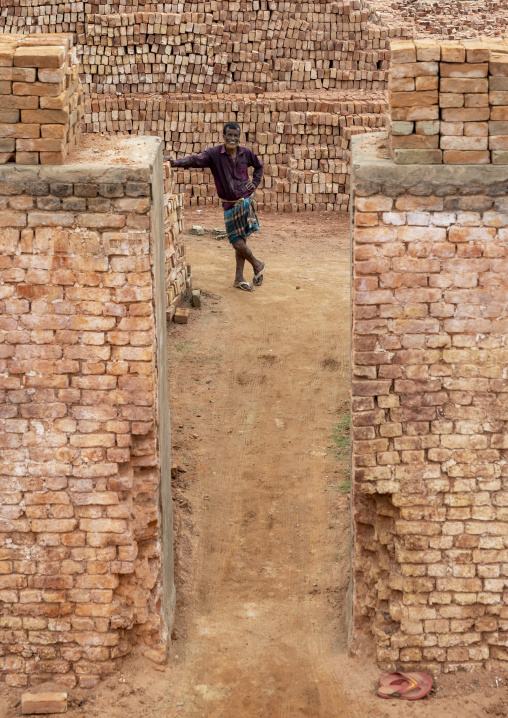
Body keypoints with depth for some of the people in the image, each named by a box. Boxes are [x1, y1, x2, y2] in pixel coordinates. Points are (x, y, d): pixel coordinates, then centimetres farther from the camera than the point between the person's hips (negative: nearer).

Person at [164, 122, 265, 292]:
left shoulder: (246, 153, 1)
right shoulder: (214, 154, -8)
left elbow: (259, 166, 22)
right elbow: (195, 160, -24)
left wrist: (255, 183, 6)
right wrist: (176, 162, -41)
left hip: (245, 200, 1)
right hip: (229, 204, -1)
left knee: (241, 240, 0)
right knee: (237, 242, 0)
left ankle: (239, 278, 13)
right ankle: (257, 265, 25)